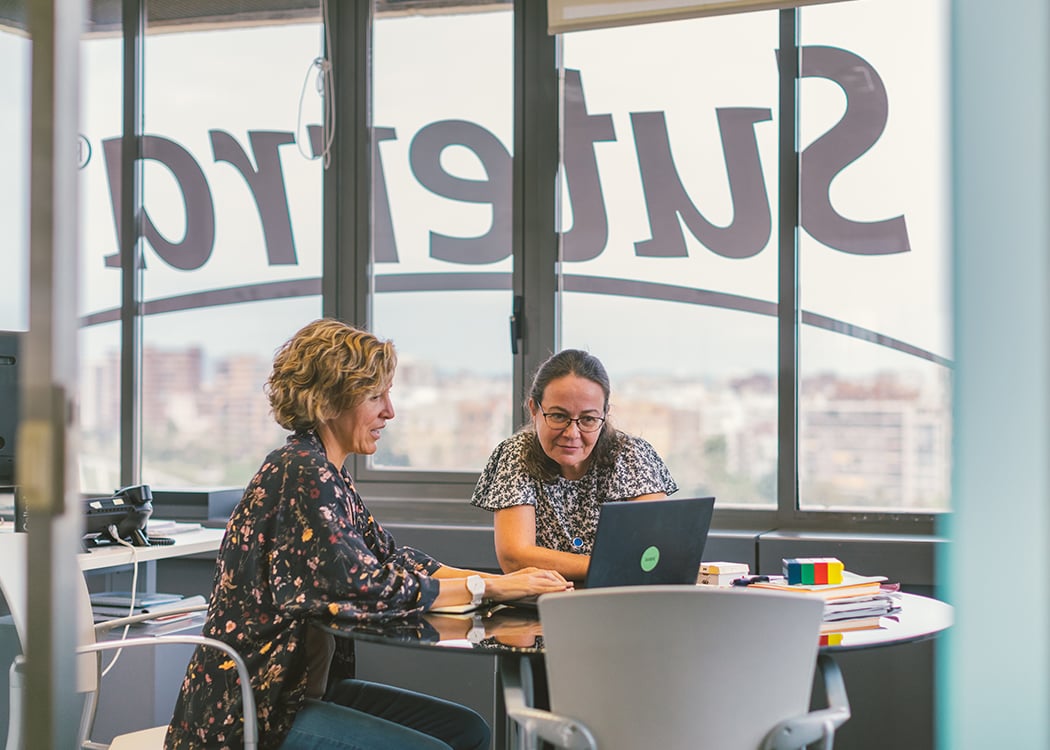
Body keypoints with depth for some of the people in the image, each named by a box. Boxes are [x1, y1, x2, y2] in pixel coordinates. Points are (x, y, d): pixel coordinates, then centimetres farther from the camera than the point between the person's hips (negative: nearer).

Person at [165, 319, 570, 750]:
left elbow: (391, 558, 11)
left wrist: (503, 582, -3)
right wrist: (487, 588, -17)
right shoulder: (303, 474, -19)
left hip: (304, 687, 10)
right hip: (249, 709, -10)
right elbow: (365, 588, -24)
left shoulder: (326, 474, 12)